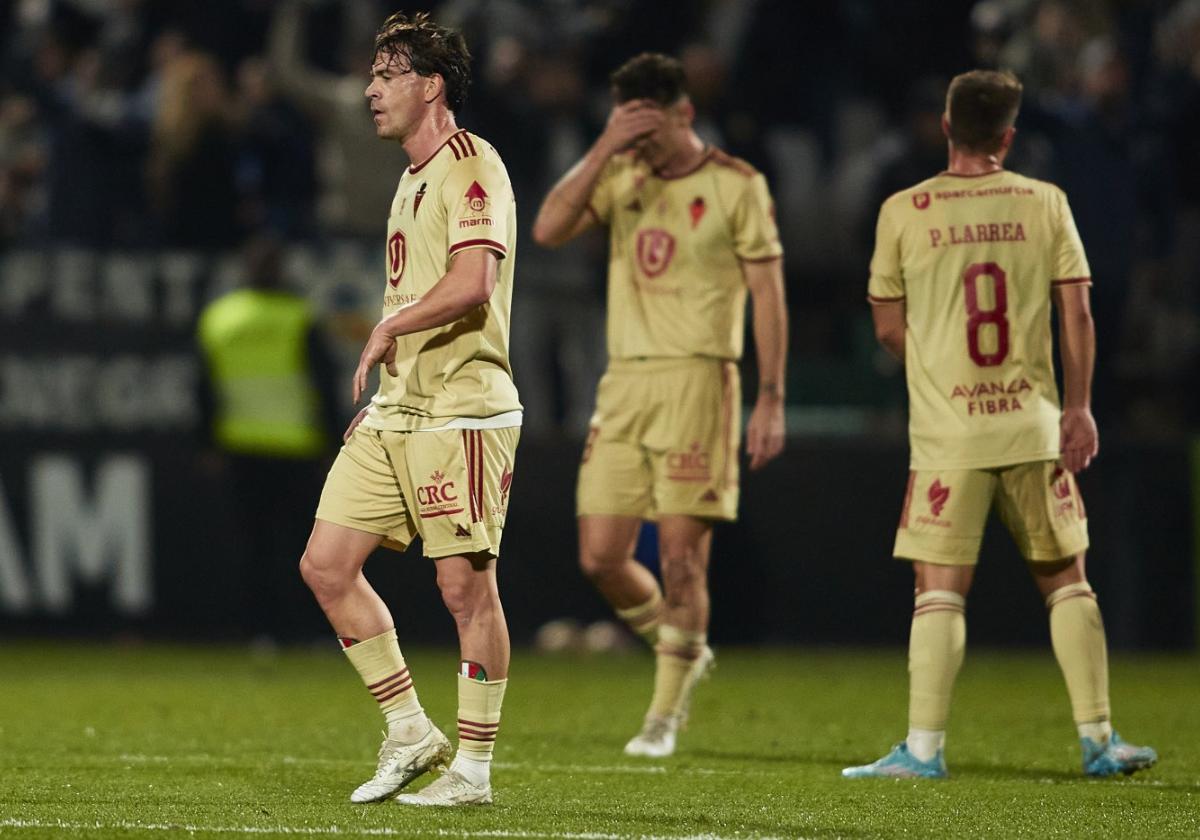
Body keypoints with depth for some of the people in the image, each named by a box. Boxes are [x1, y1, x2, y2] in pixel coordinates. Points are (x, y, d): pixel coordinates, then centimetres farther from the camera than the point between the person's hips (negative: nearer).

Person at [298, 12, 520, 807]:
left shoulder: (472, 167, -11)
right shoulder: (413, 178, 19)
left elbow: (471, 283, -25)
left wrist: (387, 329, -15)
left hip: (461, 412, -10)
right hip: (395, 410, 10)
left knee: (466, 585, -5)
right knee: (326, 564, 4)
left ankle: (474, 768, 3)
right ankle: (412, 735, 13)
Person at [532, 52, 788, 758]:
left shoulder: (737, 185, -2)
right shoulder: (621, 178, 10)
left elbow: (769, 295, -2)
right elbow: (548, 229, -5)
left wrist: (772, 401, -7)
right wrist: (603, 150, -12)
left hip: (697, 380, -5)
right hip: (624, 382, 5)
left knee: (682, 556, -7)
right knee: (602, 557, 1)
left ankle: (666, 717, 6)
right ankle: (684, 652, 27)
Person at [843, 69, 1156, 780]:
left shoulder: (903, 212, -2)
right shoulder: (1045, 203, 2)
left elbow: (889, 327, 4)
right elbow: (1077, 311, 0)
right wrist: (1078, 407, 5)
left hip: (947, 434, -2)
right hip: (1034, 427, 2)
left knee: (939, 589, 0)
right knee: (1067, 579, 11)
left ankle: (924, 747, -5)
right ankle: (1099, 739, 11)